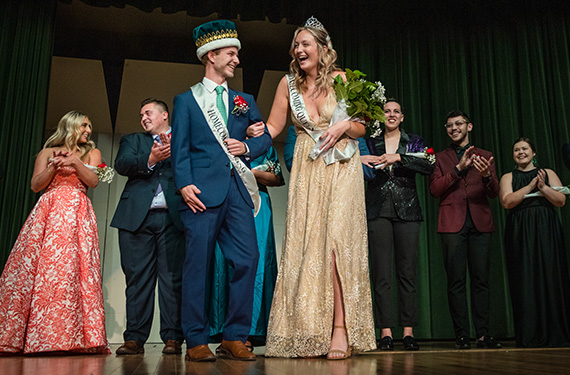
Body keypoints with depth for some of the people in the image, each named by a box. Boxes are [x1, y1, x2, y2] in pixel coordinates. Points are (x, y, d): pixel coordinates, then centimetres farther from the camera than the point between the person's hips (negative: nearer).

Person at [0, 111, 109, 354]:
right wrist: (54, 166, -4)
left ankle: (67, 337, -19)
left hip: (77, 214, 0)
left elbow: (93, 181, 5)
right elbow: (35, 185, 11)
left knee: (72, 268, -15)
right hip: (47, 212, 0)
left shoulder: (92, 153, 22)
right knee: (33, 267, -12)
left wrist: (74, 163, -9)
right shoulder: (48, 152, 20)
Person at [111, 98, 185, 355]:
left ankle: (172, 338, 0)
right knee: (137, 277, 1)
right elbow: (121, 164, 3)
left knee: (172, 278, -5)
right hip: (137, 216, 2)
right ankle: (134, 339, 6)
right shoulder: (133, 140, 23)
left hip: (172, 217, -2)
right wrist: (150, 159, -14)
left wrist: (175, 151, -13)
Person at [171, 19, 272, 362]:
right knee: (199, 264, -3)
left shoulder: (244, 101, 23)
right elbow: (180, 148, 2)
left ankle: (235, 338, 6)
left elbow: (266, 137, 20)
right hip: (203, 190, -3)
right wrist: (184, 184, -11)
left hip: (238, 190, 4)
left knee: (248, 259, -5)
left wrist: (248, 147, -1)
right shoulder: (186, 100, 12)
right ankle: (197, 341, 6)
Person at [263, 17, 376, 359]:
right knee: (306, 244, -2)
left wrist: (344, 125, -15)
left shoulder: (342, 80, 1)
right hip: (307, 171, 2)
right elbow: (273, 127, 8)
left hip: (341, 168, -2)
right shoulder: (289, 83, 6)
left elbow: (361, 128, 5)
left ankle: (341, 330, -7)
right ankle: (310, 334, 6)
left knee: (336, 240, -12)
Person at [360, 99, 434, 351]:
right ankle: (385, 331, 0)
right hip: (378, 211, 0)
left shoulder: (414, 142, 12)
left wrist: (398, 157, -14)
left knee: (407, 271, -2)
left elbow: (429, 166, -4)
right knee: (381, 272, -4)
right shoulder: (370, 143, 14)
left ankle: (408, 330, 4)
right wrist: (359, 159, -12)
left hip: (407, 211, 0)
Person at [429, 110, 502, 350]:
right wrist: (458, 168, -9)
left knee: (481, 279, 0)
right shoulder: (441, 157, 14)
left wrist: (487, 176, -14)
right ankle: (461, 335, 2)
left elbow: (494, 193, 8)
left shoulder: (485, 157, 17)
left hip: (480, 222, 1)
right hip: (453, 223, -1)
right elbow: (434, 190, 0)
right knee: (456, 281, -3)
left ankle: (483, 334, 6)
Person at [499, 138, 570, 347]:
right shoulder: (508, 177, 13)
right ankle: (529, 336, -1)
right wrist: (531, 185, -10)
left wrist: (543, 187, -12)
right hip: (520, 233, 0)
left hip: (547, 230, 1)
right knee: (525, 280, -4)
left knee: (551, 277, -4)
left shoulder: (548, 173, 15)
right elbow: (507, 202, -4)